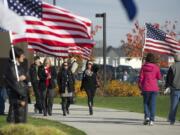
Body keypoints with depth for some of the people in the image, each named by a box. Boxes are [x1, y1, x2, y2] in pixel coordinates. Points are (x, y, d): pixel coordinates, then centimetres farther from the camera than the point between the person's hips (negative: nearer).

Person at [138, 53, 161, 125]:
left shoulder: (143, 67, -3)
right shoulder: (156, 67, -3)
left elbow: (141, 77, -3)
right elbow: (159, 77, 4)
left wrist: (140, 86, 9)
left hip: (145, 88, 0)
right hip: (154, 88, 0)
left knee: (146, 103, 14)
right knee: (152, 104, 3)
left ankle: (147, 116, -5)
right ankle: (151, 120, -2)